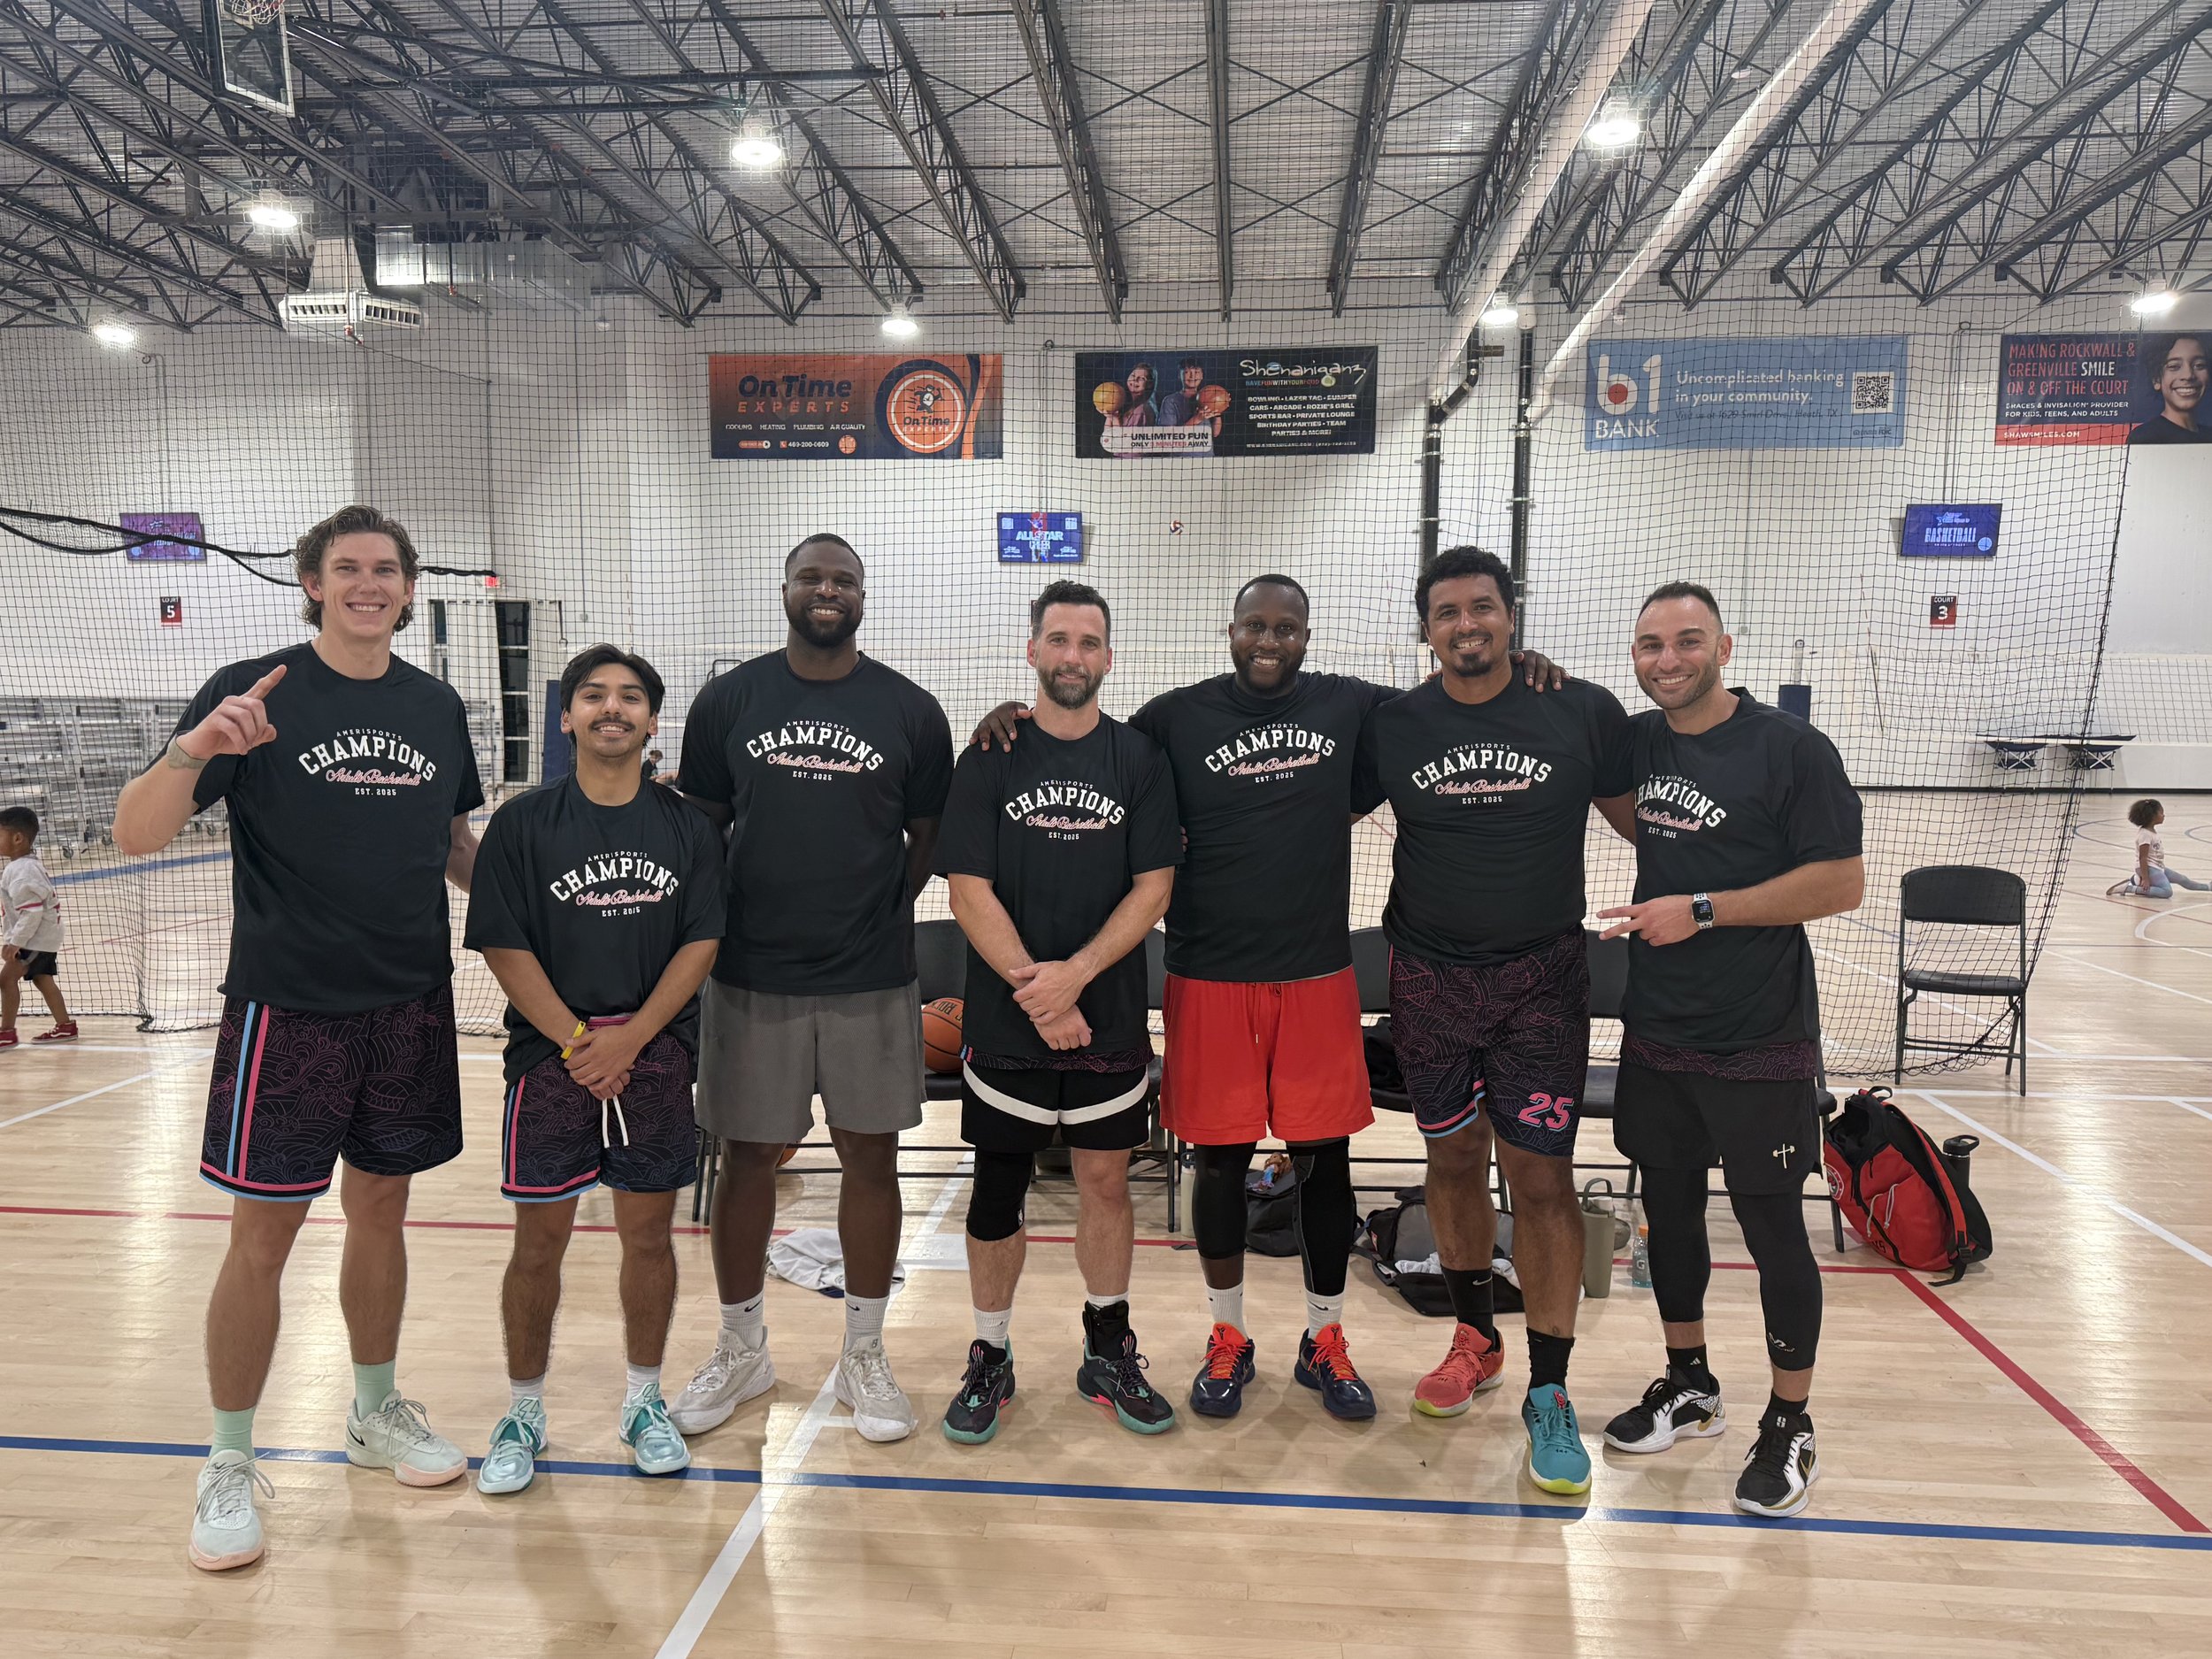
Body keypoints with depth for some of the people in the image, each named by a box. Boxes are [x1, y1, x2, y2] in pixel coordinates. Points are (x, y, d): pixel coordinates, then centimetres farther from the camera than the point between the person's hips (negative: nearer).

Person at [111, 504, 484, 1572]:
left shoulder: (436, 706, 7)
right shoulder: (253, 693, -6)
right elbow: (136, 835, -11)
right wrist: (192, 751, -29)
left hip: (410, 1005, 4)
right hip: (287, 1005, -4)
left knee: (381, 1212, 15)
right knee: (263, 1235, 1)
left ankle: (375, 1413, 33)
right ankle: (229, 1464, 19)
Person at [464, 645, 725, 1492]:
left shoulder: (688, 827, 4)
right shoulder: (522, 823, -1)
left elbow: (701, 944, 0)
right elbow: (503, 947, -4)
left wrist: (629, 1038, -11)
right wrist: (578, 1041, -12)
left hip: (656, 1061, 1)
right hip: (550, 1059, -1)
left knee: (649, 1233, 9)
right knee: (539, 1240, 5)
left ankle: (644, 1400, 26)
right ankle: (523, 1412, 23)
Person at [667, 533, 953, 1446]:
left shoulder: (911, 710, 1)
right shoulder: (728, 699, 3)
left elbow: (930, 840, 8)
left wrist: (879, 916, 0)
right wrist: (720, 929, 1)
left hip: (873, 979, 0)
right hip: (751, 976, 0)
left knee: (871, 1156, 7)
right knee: (747, 1157, 10)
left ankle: (864, 1354, 25)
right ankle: (741, 1349, 30)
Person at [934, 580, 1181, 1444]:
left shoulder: (1140, 758, 2)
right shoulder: (989, 758, -1)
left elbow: (1153, 888, -3)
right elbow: (968, 890, -6)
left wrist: (1073, 975, -15)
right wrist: (1033, 989, -15)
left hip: (1110, 1018, 1)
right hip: (1004, 1021, -1)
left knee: (1107, 1182, 11)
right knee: (998, 1188, 8)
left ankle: (1109, 1351, 29)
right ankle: (990, 1360, 25)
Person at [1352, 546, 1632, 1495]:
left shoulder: (1584, 713, -4)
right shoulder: (1390, 727, 0)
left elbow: (1640, 822, 5)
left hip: (1541, 980, -2)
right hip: (1429, 979, 2)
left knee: (1542, 1176, -3)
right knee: (1455, 1158, 14)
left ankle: (1549, 1394, 10)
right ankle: (1476, 1340, 34)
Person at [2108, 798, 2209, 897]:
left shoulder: (2152, 831, 12)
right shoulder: (2145, 834, -19)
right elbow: (2142, 858, -22)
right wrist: (2145, 878, -24)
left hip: (2158, 867, 10)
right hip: (2149, 868, -10)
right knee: (2167, 892, -26)